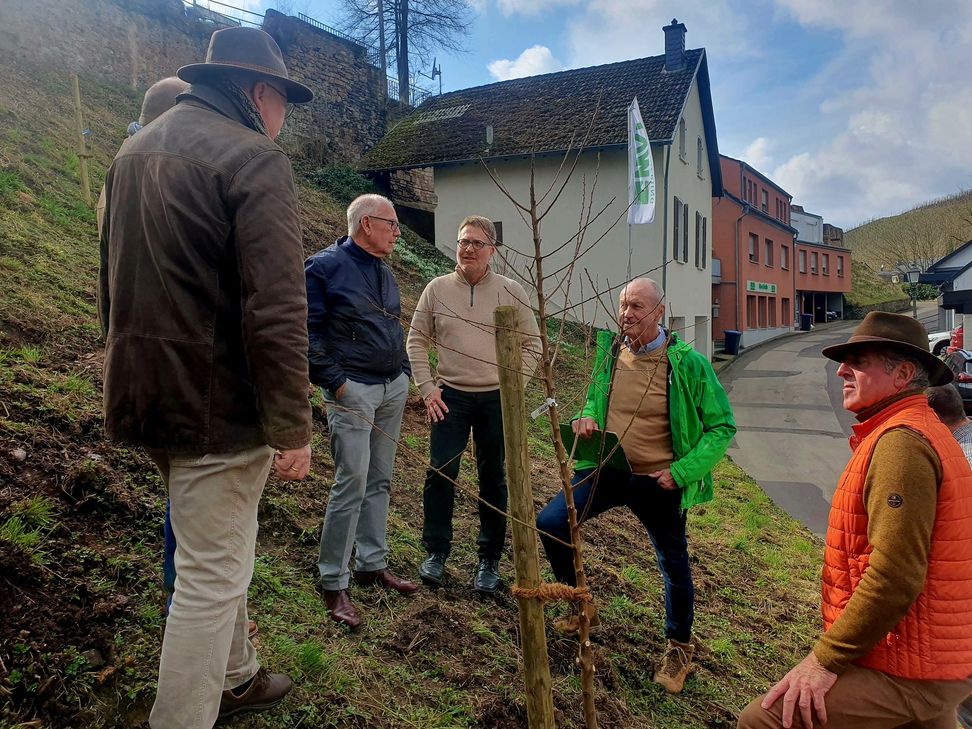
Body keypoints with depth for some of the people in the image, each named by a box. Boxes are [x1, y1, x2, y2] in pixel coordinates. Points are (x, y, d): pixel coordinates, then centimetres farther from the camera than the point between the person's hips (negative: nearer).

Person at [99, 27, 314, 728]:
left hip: (143, 397, 9)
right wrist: (293, 425, -17)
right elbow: (276, 312, -22)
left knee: (222, 547, 25)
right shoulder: (255, 159, -13)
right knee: (212, 576, 4)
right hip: (216, 403, -9)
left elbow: (115, 281, 20)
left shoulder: (133, 151, 14)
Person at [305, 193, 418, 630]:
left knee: (380, 481, 12)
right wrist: (334, 381, -15)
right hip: (352, 391, -8)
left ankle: (372, 564, 25)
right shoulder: (324, 267, -8)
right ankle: (333, 583, 5)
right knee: (352, 484, -8)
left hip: (393, 388, 8)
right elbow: (307, 329, -12)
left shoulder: (383, 273, 17)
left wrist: (405, 373, 15)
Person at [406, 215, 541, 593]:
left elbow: (531, 344, 5)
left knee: (493, 479, 8)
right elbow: (416, 341, 7)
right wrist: (427, 388, -1)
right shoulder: (437, 289, 2)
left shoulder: (511, 292, 0)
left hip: (496, 399, 0)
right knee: (440, 473, -1)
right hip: (450, 396, 1)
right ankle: (436, 552, 18)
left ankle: (489, 560, 22)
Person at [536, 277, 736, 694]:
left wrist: (682, 472, -18)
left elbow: (722, 426, -9)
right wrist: (585, 417, -6)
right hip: (607, 469, 4)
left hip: (658, 482, -3)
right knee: (550, 524, -9)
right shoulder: (609, 352, -1)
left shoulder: (688, 364, -15)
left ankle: (679, 648, 41)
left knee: (673, 565, 13)